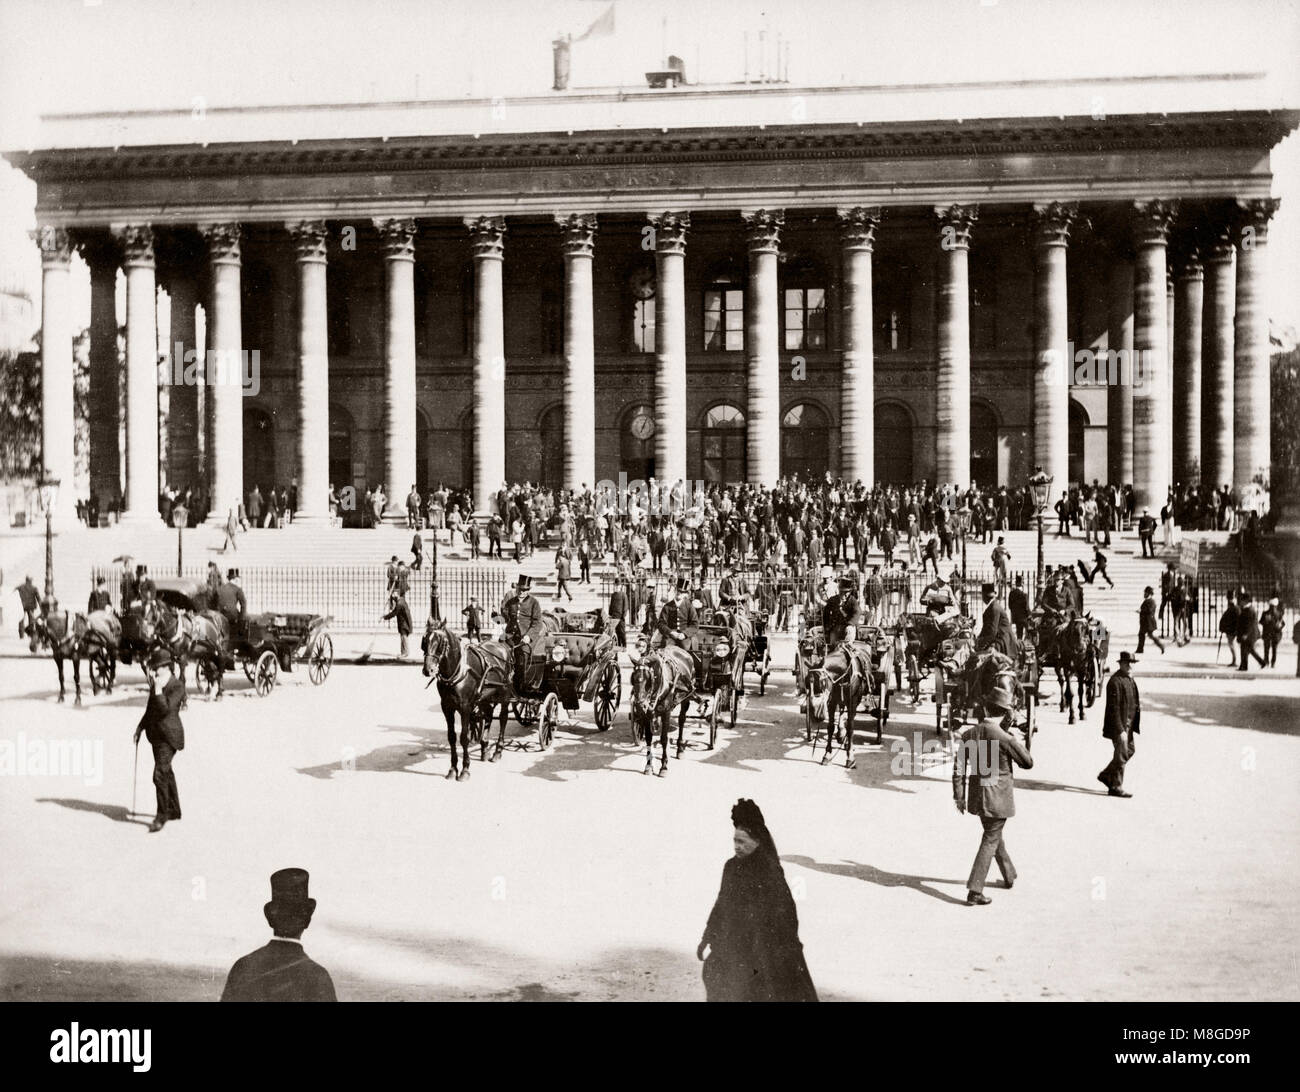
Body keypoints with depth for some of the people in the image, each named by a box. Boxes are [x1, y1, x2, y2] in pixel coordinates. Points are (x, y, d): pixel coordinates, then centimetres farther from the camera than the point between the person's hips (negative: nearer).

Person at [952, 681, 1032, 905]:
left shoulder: (970, 734, -4)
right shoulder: (1005, 738, -20)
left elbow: (959, 767, -2)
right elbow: (1028, 763, -7)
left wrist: (959, 796, 6)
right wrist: (1018, 744, 9)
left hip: (977, 795, 6)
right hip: (998, 796, -6)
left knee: (995, 835, 26)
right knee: (990, 841, 3)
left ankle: (1009, 876, 44)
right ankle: (974, 891, -1)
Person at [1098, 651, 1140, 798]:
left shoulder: (1129, 678, 10)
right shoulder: (1115, 682, -21)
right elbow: (1114, 708, -23)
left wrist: (1137, 704, 7)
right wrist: (1120, 730, -25)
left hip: (1128, 723, 9)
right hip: (1119, 724, -9)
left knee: (1130, 750, 17)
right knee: (1121, 755, -1)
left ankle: (1106, 775, 29)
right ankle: (1116, 787, 12)